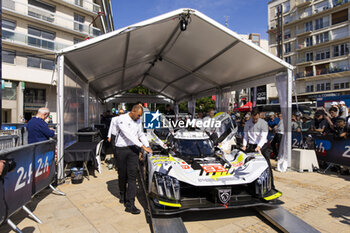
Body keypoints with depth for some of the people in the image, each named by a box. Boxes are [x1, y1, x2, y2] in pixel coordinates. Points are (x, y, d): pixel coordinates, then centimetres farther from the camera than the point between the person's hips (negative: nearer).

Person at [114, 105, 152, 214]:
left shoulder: (138, 121, 8)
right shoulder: (121, 119, -13)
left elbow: (141, 134, 21)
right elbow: (129, 135, -23)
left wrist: (148, 146, 10)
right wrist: (143, 146, -25)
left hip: (133, 149, 4)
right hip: (121, 149, -3)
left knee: (132, 175, -6)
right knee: (122, 175, 10)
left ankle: (130, 204, -4)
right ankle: (123, 194, 37)